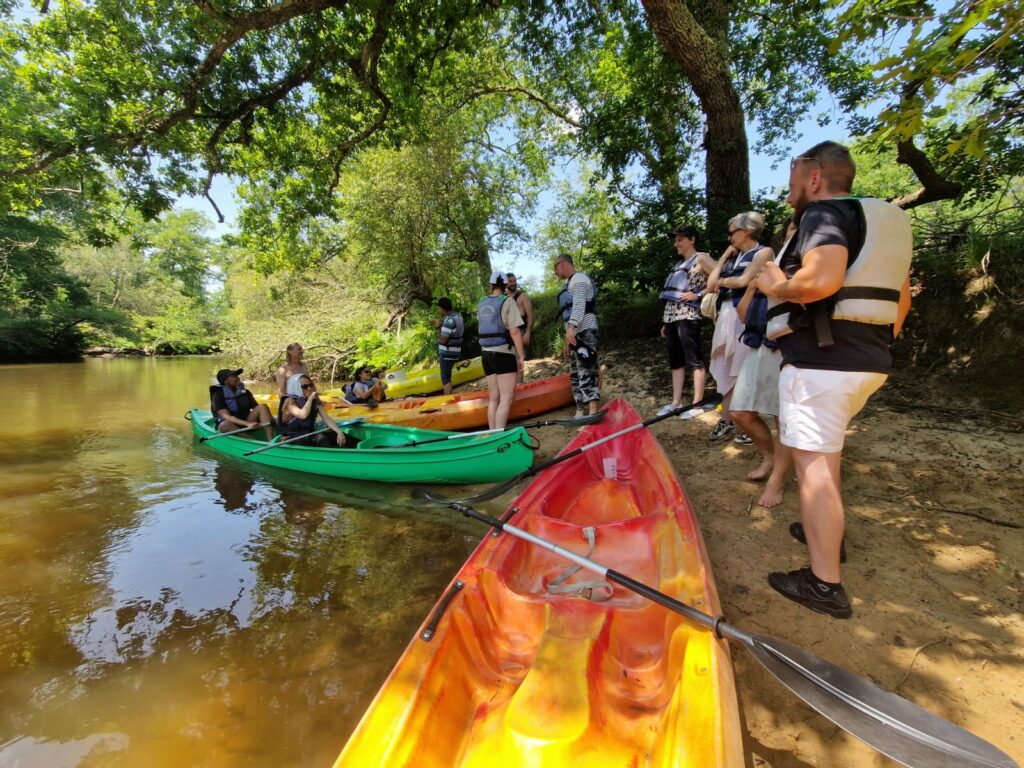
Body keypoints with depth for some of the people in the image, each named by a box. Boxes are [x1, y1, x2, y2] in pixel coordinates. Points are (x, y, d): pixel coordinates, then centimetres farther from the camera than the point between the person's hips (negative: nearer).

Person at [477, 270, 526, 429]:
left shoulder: (481, 303, 10)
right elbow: (514, 331, -14)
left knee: (493, 398, 10)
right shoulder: (507, 301, -8)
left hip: (486, 352, 7)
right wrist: (521, 356, -9)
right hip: (503, 353, -6)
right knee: (506, 400, -7)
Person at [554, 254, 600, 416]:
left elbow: (579, 305, -21)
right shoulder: (570, 283, 26)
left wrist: (571, 327, -34)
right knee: (576, 374, 9)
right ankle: (579, 412, 14)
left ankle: (592, 412, -17)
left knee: (586, 371, -14)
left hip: (584, 332, -10)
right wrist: (568, 341, 22)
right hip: (575, 334, 10)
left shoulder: (579, 278, -4)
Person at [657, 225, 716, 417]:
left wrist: (697, 295, -13)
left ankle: (697, 404, -2)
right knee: (675, 360, 8)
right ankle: (676, 402, 12)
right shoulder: (679, 264, 23)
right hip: (671, 316, 8)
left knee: (694, 360, -5)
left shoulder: (701, 258, 1)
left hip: (687, 315, -8)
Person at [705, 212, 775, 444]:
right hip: (726, 315, 7)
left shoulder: (763, 252, 0)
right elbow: (711, 283, 11)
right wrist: (726, 253, 10)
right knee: (727, 370, 7)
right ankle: (726, 420, 13)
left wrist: (721, 281, 3)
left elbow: (743, 281, -13)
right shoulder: (733, 256, 21)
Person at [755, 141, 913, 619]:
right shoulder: (884, 222, 21)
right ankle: (825, 532, 37)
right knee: (824, 450, 24)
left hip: (820, 360, -10)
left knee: (813, 463, -7)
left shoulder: (824, 213, -7)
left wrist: (776, 286, -9)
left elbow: (822, 278, -27)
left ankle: (825, 584, -2)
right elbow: (901, 300, 21)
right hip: (868, 362, 10)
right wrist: (876, 343, 26)